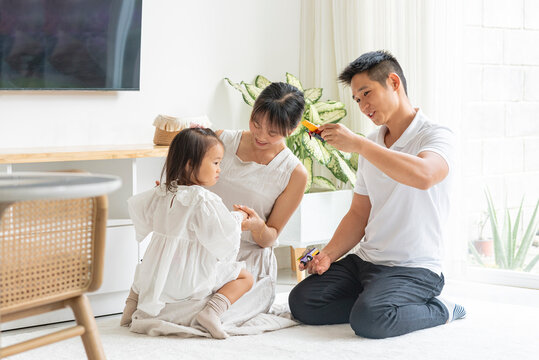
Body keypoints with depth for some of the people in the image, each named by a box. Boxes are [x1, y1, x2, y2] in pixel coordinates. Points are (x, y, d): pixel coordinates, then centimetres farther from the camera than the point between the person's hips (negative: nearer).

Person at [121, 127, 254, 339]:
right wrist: (238, 218, -4)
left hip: (157, 278, 7)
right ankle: (212, 311, -14)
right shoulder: (204, 201, -22)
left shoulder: (161, 193, 1)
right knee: (245, 277, 6)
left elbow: (135, 206, 16)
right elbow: (222, 236, -23)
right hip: (192, 280, -7)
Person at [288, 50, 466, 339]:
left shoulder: (436, 136, -9)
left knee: (369, 320, -31)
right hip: (364, 260, 7)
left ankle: (439, 310, -4)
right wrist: (328, 255, 1)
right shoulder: (371, 146, 15)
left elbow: (423, 176, -34)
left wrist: (356, 143, -28)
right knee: (301, 302, -10)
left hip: (415, 268, -7)